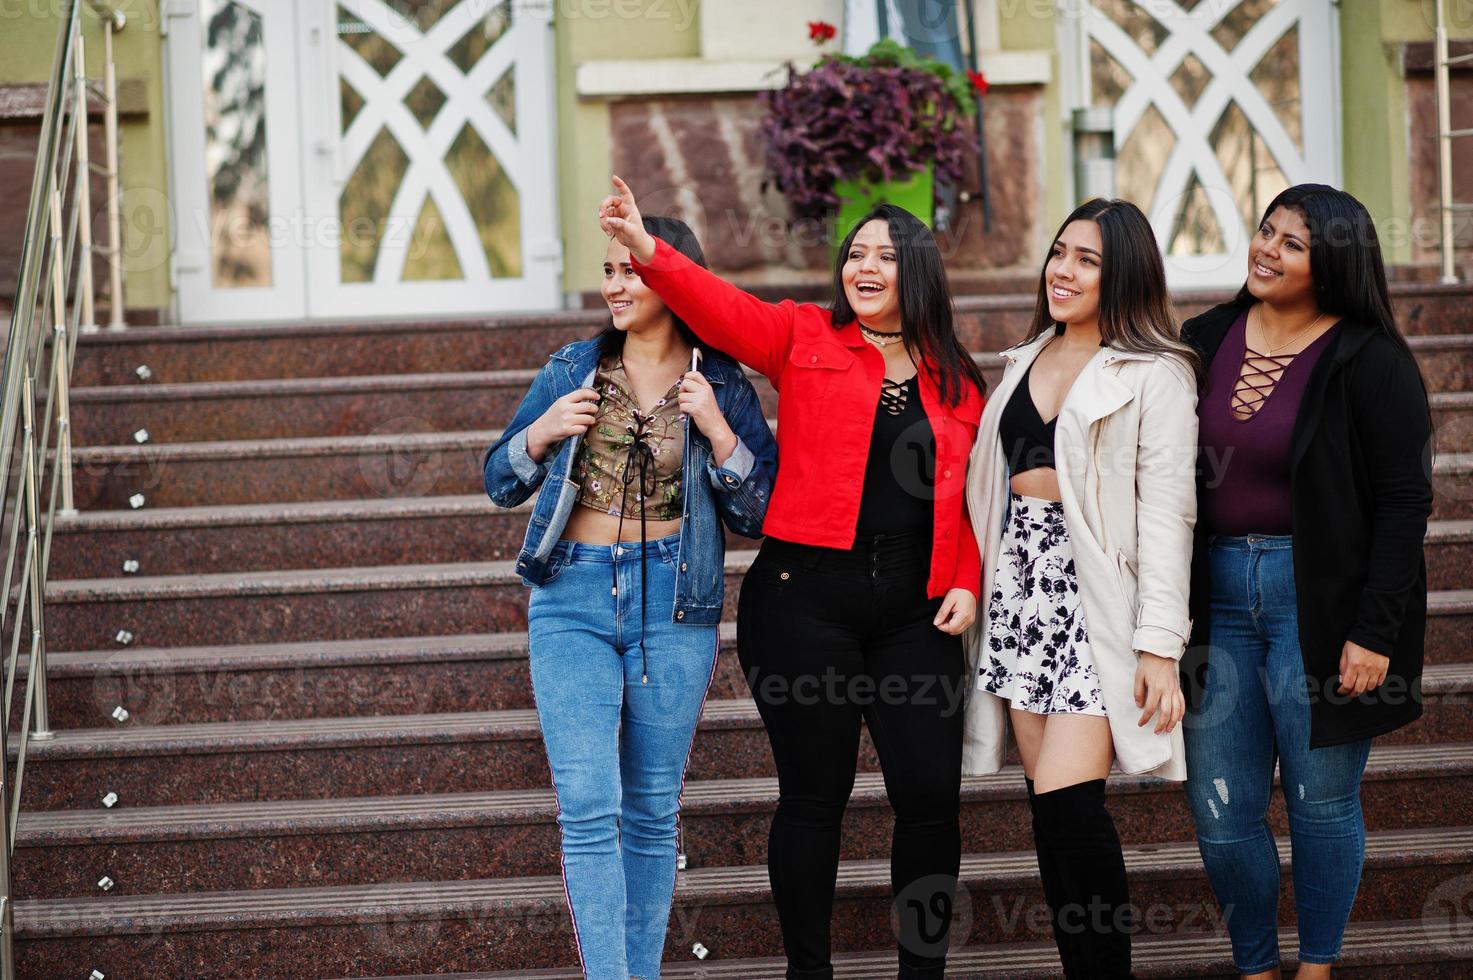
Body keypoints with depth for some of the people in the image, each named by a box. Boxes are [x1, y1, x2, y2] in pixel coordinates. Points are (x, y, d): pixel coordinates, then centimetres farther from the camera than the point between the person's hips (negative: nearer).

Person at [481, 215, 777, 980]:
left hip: (672, 606, 0)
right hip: (574, 601, 0)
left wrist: (718, 431, -12)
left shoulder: (721, 386, 3)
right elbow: (500, 484, 11)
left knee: (652, 812, 8)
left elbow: (761, 515, 1)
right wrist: (544, 432, -8)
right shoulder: (571, 371, 6)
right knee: (588, 807, -10)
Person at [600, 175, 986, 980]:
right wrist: (648, 252, -26)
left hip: (915, 613, 2)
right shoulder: (804, 339, 6)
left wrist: (965, 583, 1)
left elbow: (971, 495, 14)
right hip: (804, 601, -2)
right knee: (815, 793, 3)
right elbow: (723, 309, -10)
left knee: (931, 795, -1)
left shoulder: (956, 380, 13)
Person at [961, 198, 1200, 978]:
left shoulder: (1156, 374, -3)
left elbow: (1166, 512, -9)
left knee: (1066, 797, -15)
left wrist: (1160, 645, -15)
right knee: (1046, 802, 4)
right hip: (1020, 579, 6)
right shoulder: (1027, 360, 17)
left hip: (1095, 589, -6)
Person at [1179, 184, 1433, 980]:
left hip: (1322, 599, -4)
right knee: (1220, 810, 5)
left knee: (1321, 800, 5)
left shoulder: (1367, 361, -8)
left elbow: (1406, 500, -9)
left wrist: (1376, 633, -15)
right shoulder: (1206, 341, 7)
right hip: (1220, 592, 5)